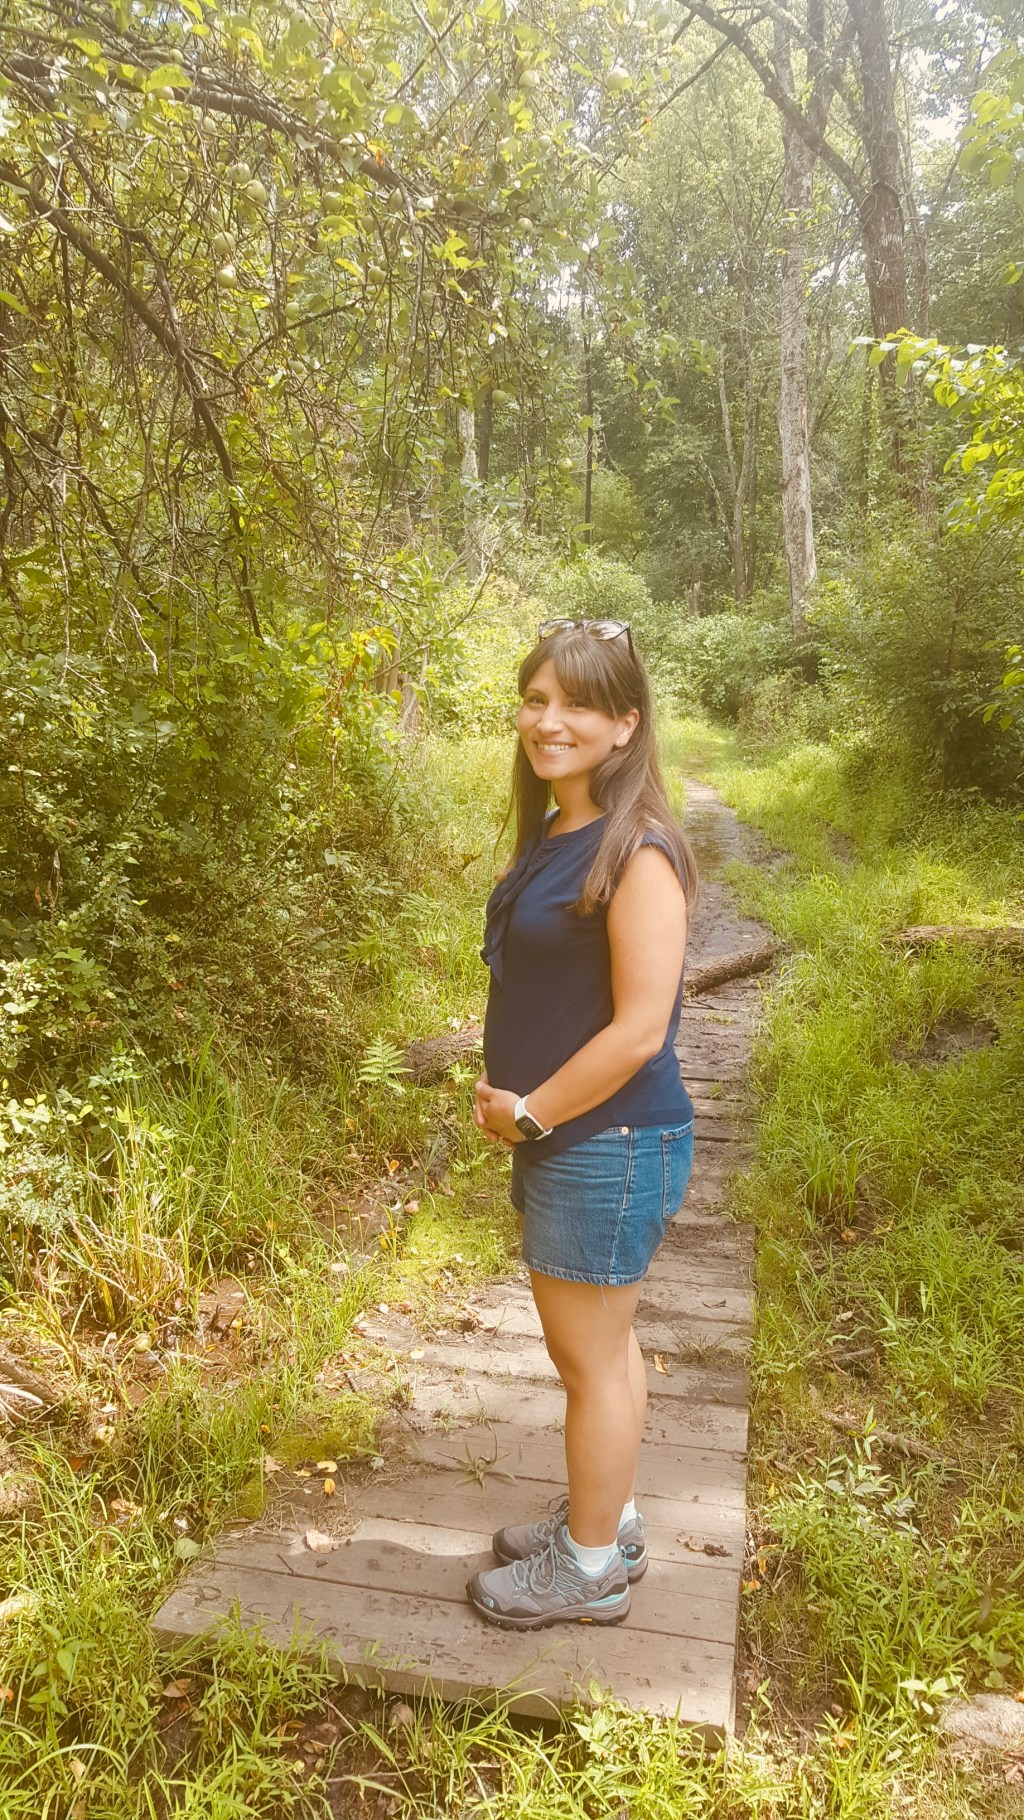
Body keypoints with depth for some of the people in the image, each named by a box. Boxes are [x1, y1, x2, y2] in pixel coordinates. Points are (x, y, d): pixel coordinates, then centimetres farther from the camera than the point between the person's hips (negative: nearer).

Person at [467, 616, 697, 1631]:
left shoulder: (637, 852, -20)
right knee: (594, 1344, 22)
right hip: (553, 1140, 8)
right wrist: (506, 1099, 5)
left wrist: (530, 1112, -14)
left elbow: (639, 1029, -24)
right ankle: (607, 1518, 42)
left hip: (608, 1145, -8)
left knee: (592, 1355, 9)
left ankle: (591, 1568, 30)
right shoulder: (550, 838, 7)